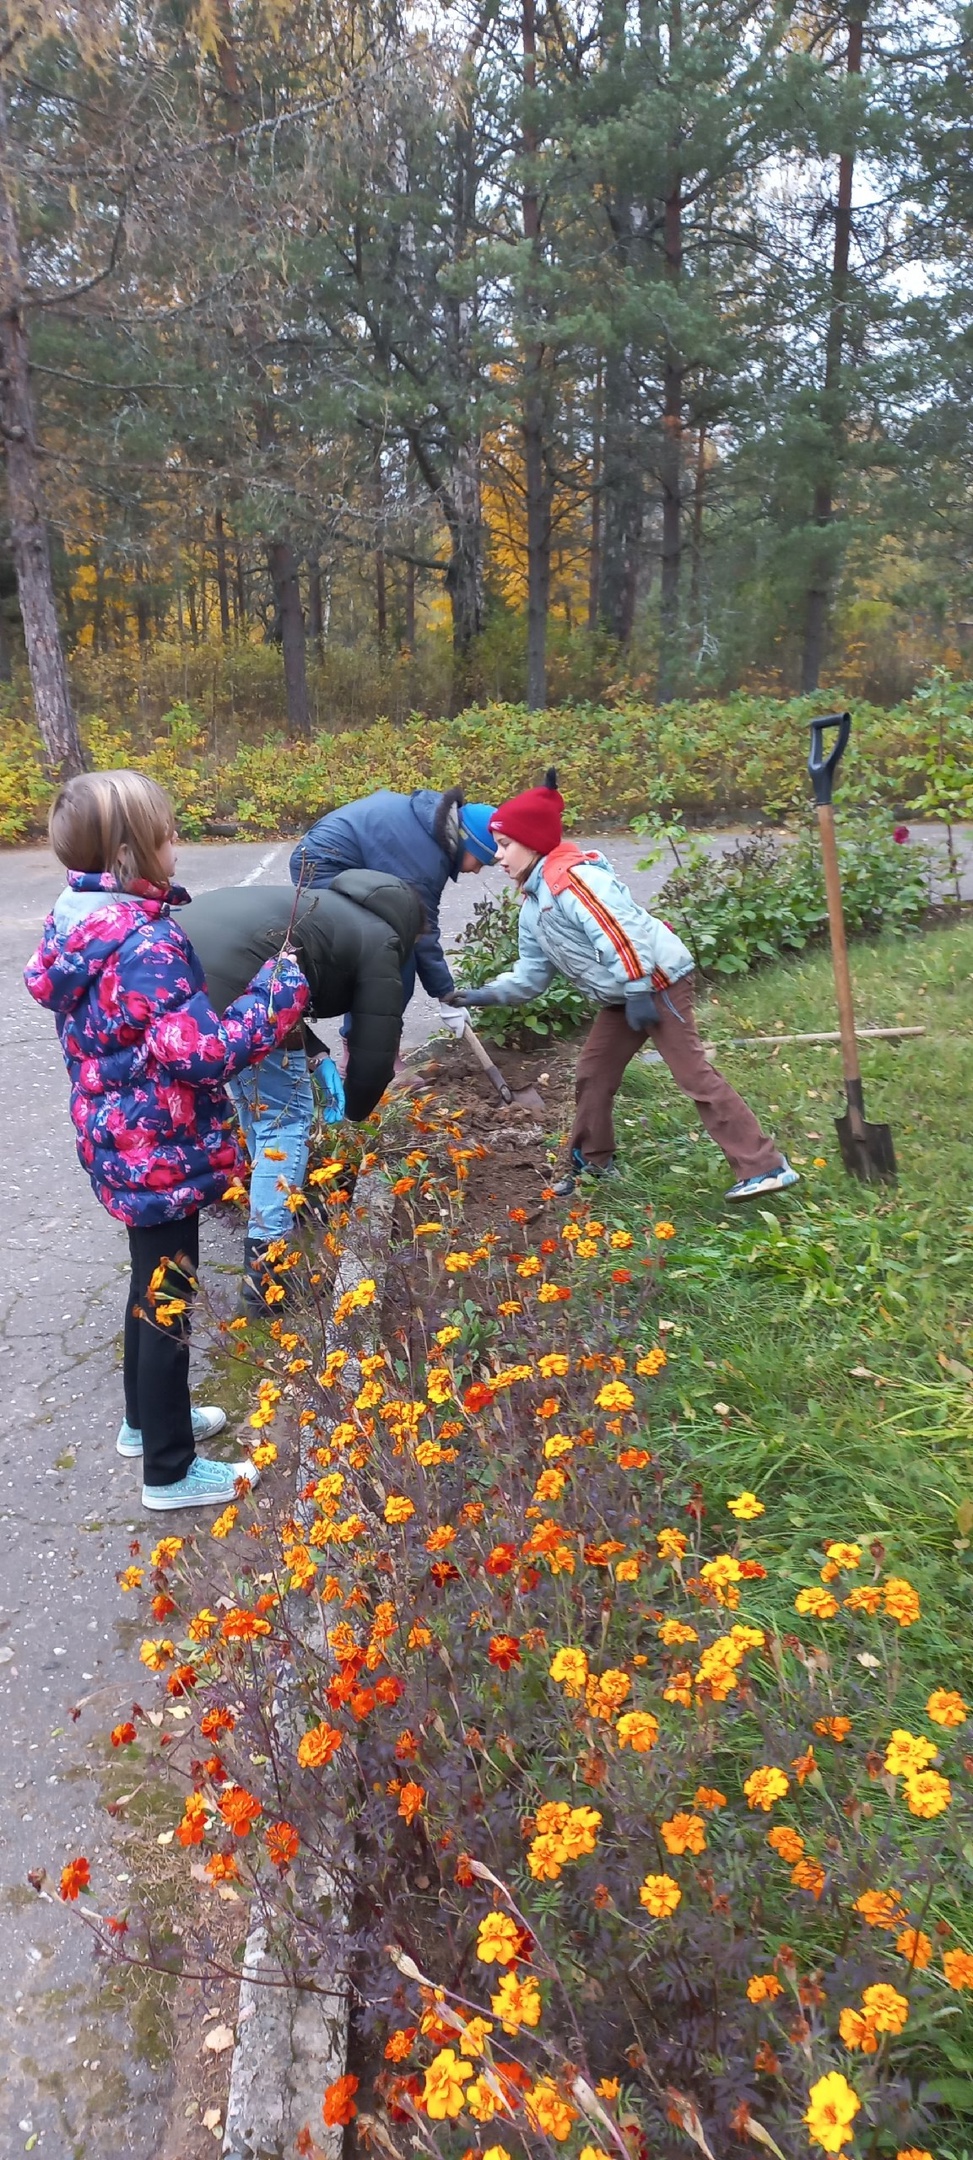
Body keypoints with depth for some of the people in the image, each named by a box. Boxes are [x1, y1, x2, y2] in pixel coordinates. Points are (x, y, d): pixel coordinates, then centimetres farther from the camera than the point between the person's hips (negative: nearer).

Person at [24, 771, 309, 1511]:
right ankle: (170, 1470, 22)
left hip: (123, 1144, 9)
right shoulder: (145, 944, -27)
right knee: (167, 1299, 6)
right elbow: (206, 1051, -31)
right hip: (160, 1155, -9)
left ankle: (147, 1419, 45)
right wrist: (281, 991, -20)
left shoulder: (83, 923, 2)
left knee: (152, 1283, 25)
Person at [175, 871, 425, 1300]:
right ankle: (267, 1266, 6)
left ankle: (276, 1195, 44)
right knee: (285, 1118, 5)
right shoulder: (378, 941, 12)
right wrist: (354, 1115, 26)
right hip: (233, 982, -9)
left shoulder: (325, 907, 35)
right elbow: (375, 1046, 11)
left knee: (257, 1096, 28)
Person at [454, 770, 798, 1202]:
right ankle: (592, 1161, 31)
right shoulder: (532, 906, 14)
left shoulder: (569, 878, -19)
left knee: (693, 1073, -13)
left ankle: (765, 1168, -12)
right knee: (592, 1074, 14)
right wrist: (486, 994, 8)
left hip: (658, 980, -10)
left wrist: (636, 991, -25)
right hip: (622, 995, 10)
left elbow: (622, 931, -26)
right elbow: (531, 975, 18)